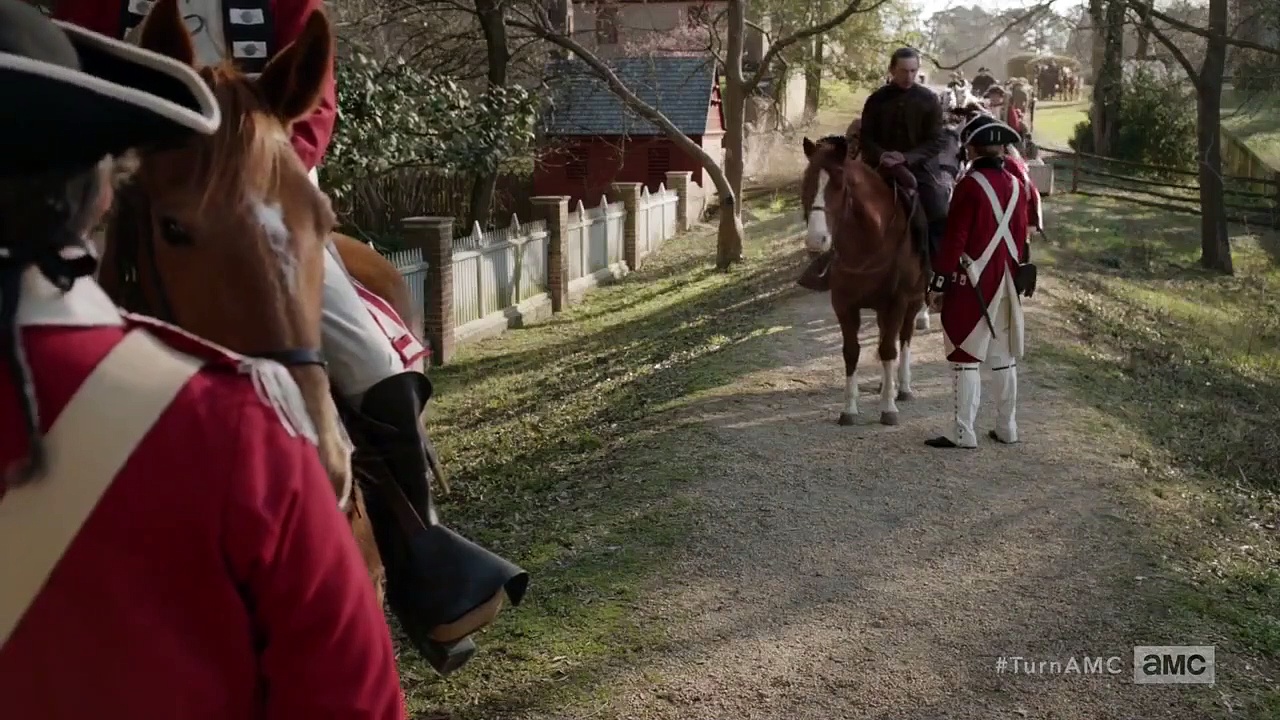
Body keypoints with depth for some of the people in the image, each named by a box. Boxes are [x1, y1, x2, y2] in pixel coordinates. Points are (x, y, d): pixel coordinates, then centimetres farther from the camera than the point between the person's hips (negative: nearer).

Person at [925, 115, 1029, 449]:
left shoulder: (970, 185, -15)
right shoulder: (1017, 186, 5)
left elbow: (954, 238, -15)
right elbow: (1021, 237, 11)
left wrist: (938, 278, -8)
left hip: (972, 284, -6)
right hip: (1007, 284, 7)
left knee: (966, 357, -2)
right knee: (1004, 358, 14)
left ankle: (963, 432, 0)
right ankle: (1007, 428, 21)